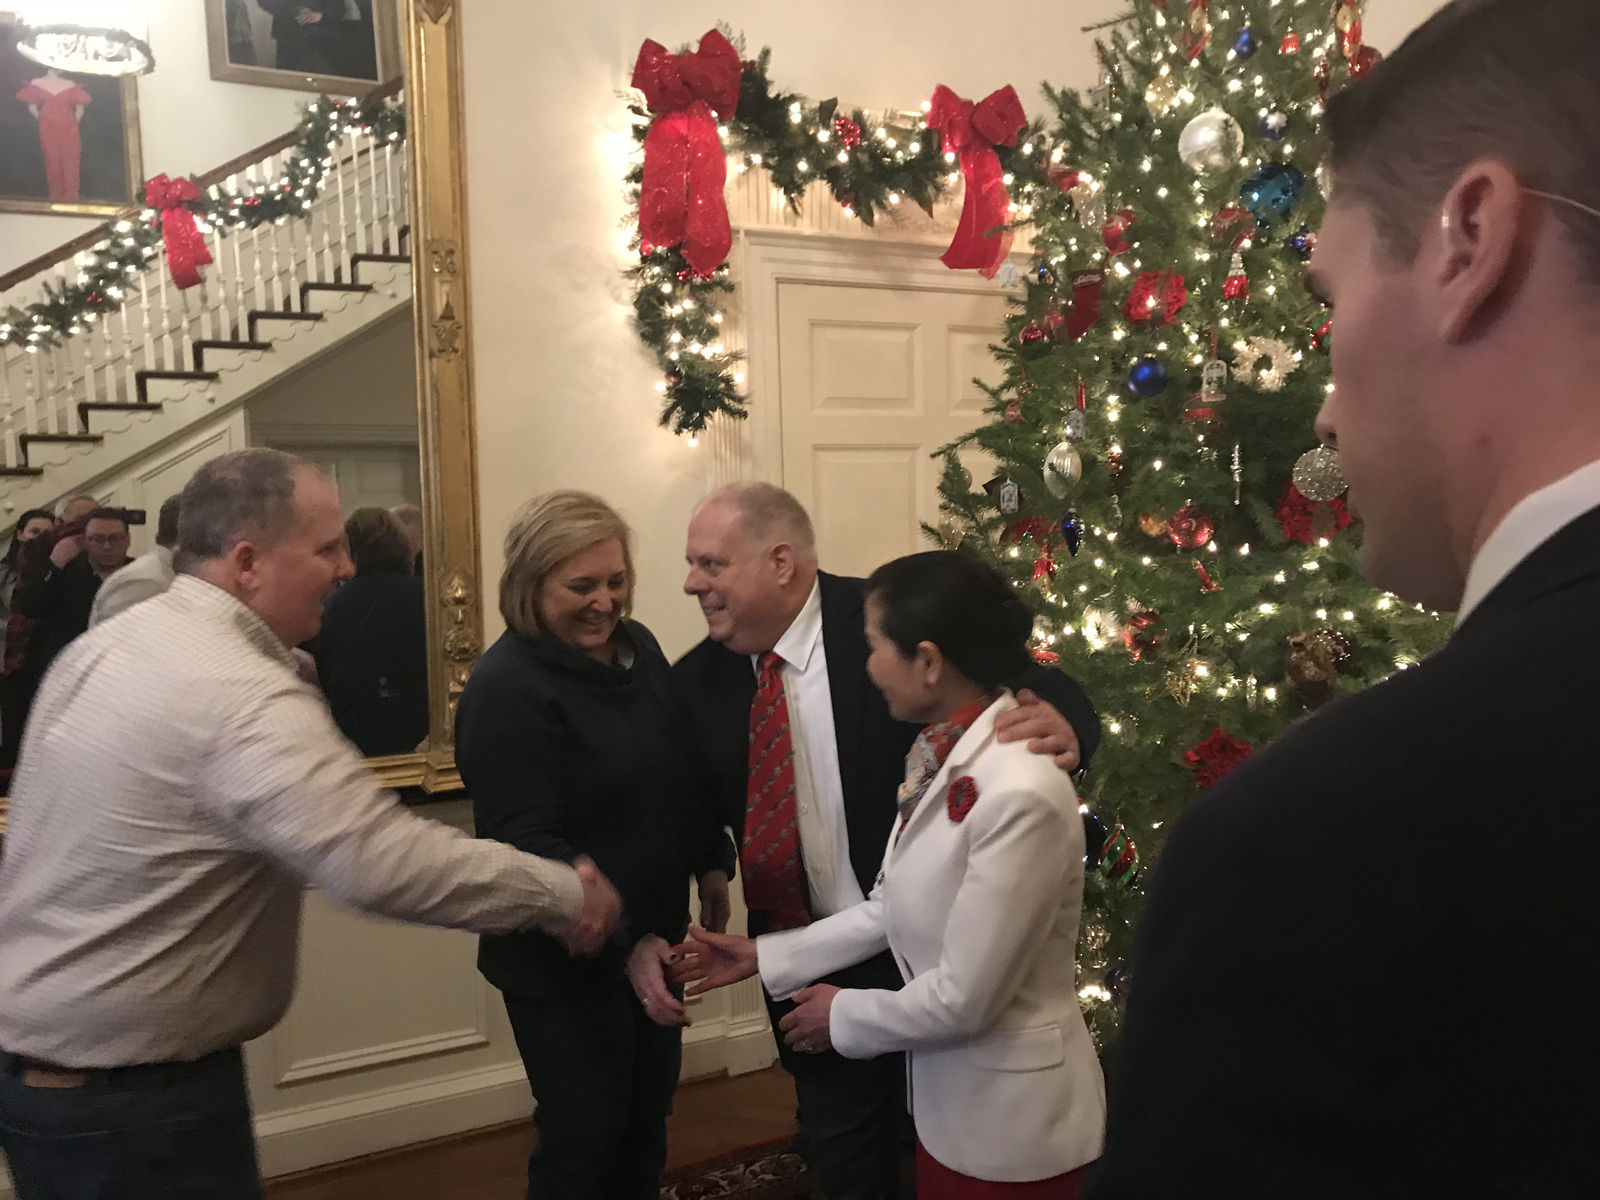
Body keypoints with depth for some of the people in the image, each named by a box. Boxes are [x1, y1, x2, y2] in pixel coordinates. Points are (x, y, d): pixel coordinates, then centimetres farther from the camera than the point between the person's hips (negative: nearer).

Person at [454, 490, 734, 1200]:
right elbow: (528, 846, -24)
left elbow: (684, 766, 16)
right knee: (584, 1143, 6)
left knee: (646, 1126, 20)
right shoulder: (508, 688, -21)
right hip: (567, 963, -7)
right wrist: (624, 943, -29)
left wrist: (712, 860, 9)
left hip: (652, 937, 7)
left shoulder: (638, 646, 2)